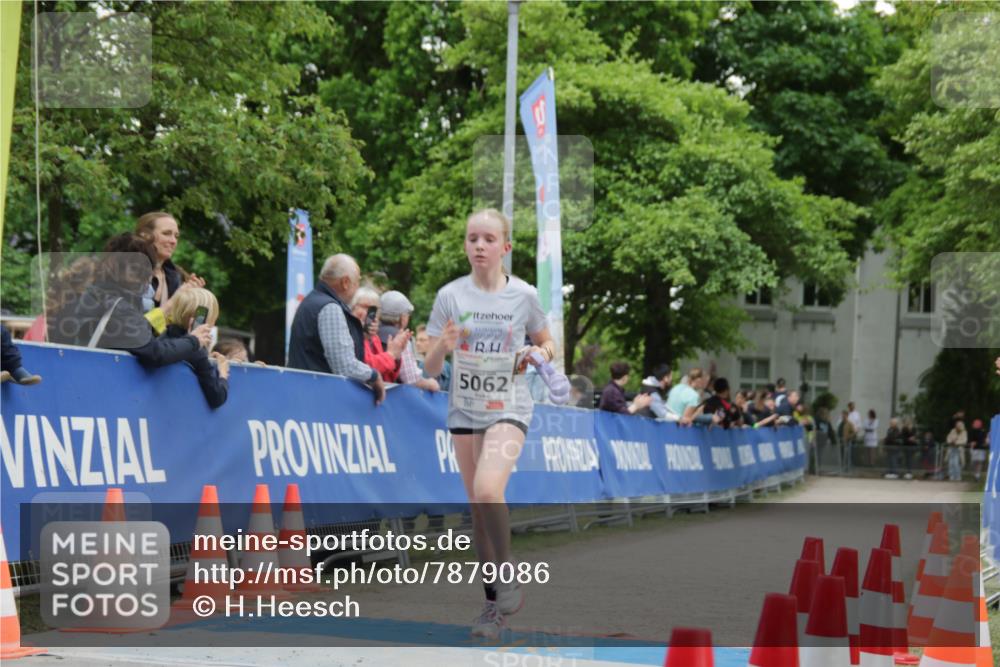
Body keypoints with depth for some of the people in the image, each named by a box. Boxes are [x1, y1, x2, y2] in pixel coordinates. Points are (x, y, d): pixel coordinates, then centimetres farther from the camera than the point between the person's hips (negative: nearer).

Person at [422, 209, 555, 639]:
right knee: (478, 508, 6)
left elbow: (547, 344, 15)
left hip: (508, 408, -3)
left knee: (488, 490, -26)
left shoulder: (523, 295, -2)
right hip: (464, 411, 3)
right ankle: (495, 603, 18)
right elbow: (430, 369, -1)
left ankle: (508, 575, -6)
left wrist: (539, 353, -8)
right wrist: (443, 345, -22)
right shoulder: (450, 296, -1)